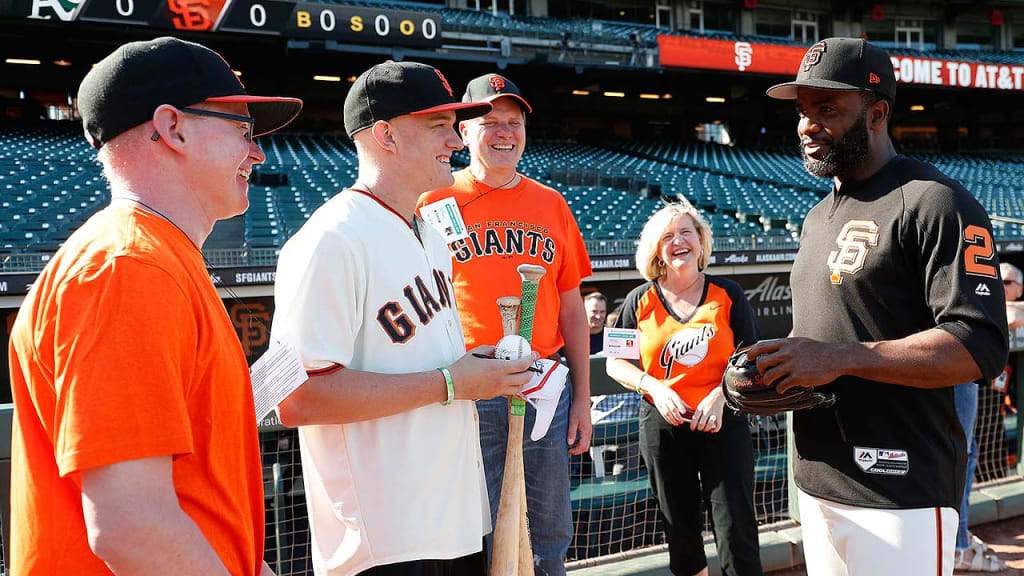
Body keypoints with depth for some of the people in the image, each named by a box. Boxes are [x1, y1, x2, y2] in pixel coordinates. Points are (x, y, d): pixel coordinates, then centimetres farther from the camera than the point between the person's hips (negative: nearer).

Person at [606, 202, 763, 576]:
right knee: (680, 529, 14)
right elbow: (616, 363, 4)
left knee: (736, 528, -3)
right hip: (662, 425, 1)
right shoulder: (640, 301, 2)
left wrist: (720, 394, -15)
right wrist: (654, 388, -13)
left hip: (724, 423, -1)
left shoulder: (728, 295, 1)